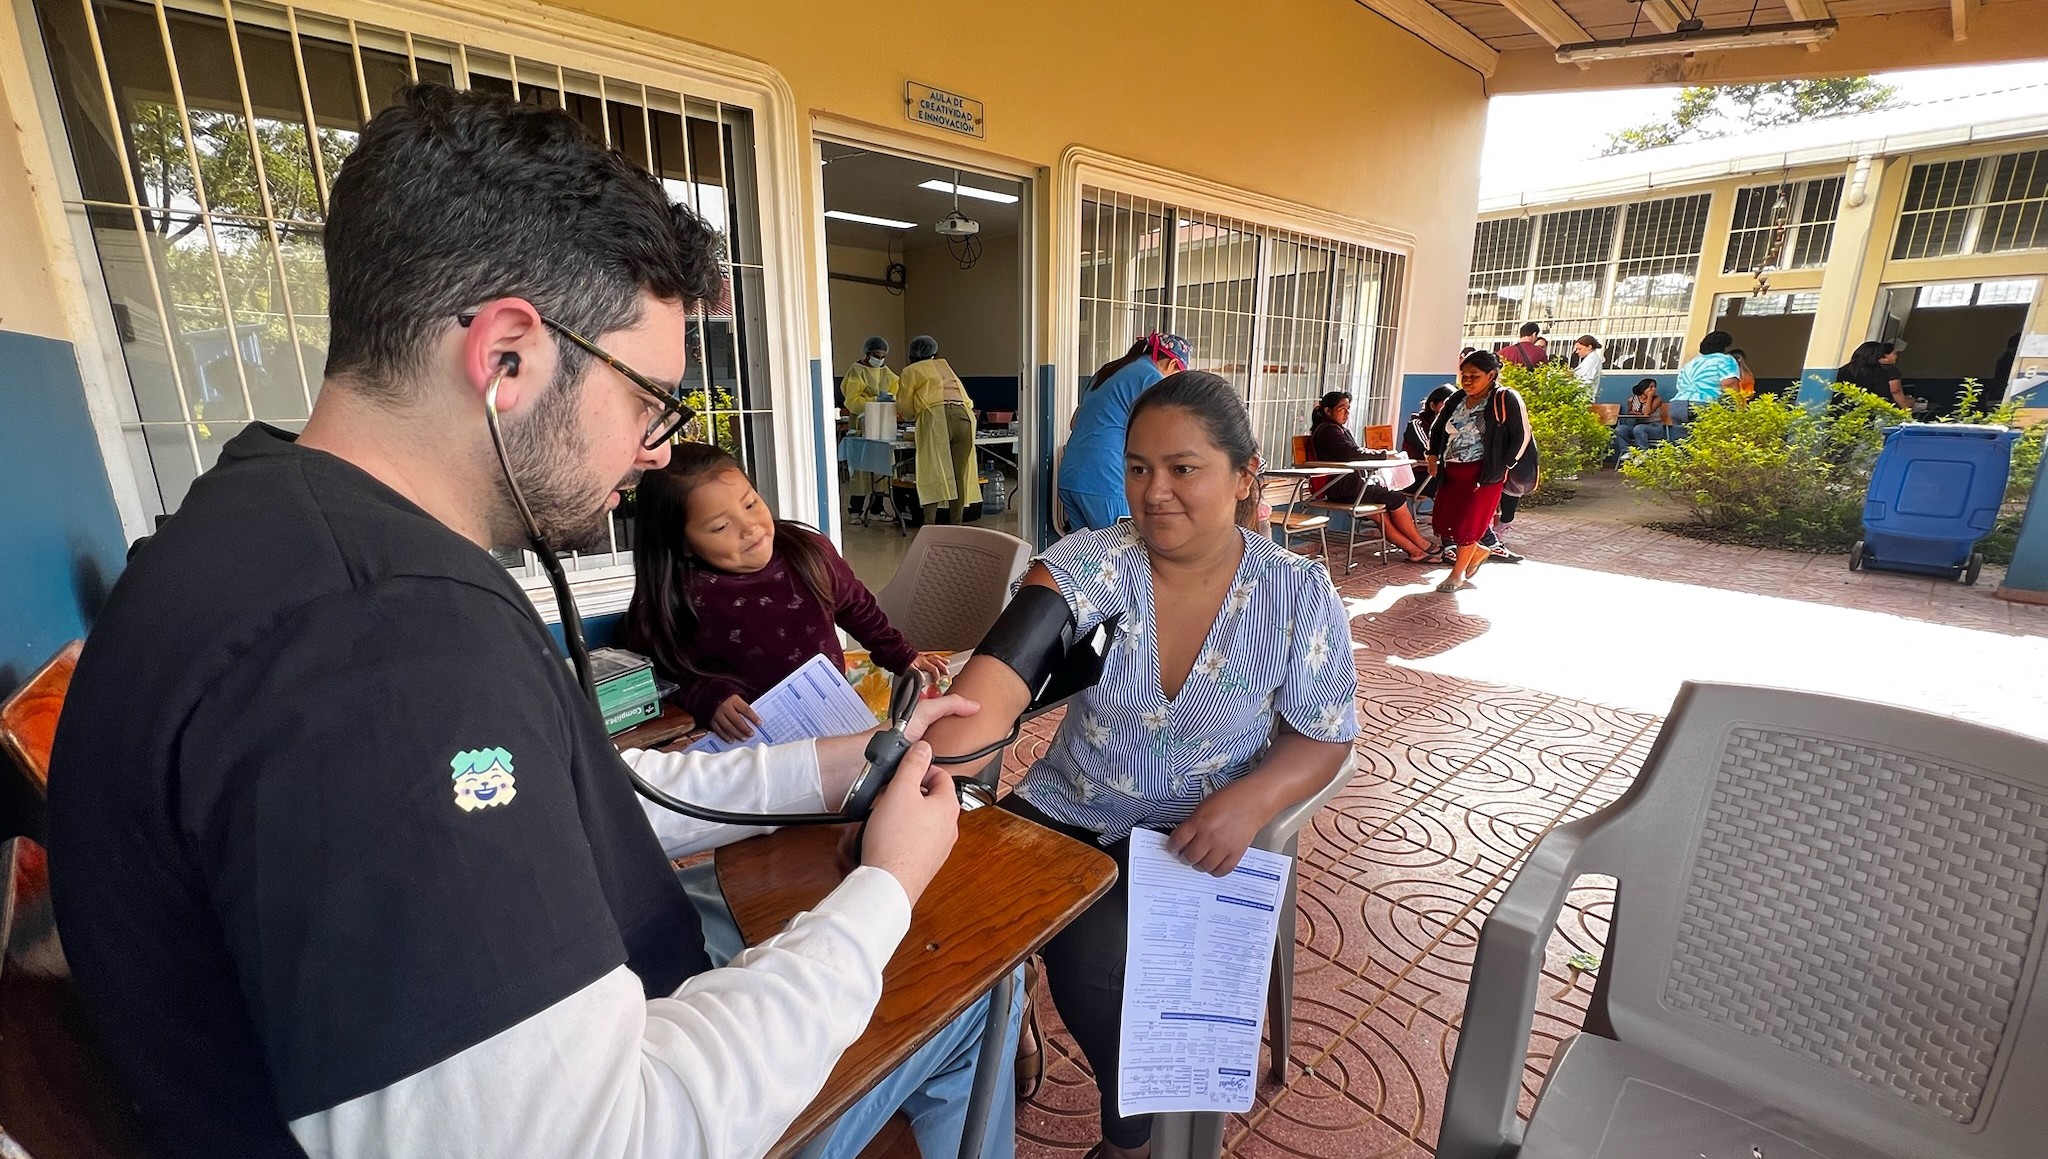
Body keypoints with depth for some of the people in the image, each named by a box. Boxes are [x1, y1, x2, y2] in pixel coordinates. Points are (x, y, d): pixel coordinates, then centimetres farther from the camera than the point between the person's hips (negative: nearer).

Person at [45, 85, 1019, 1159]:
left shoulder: (300, 539, -1)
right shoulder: (383, 637, -36)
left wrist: (825, 768, 2)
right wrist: (882, 894, -20)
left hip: (579, 1045, 8)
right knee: (970, 988, 11)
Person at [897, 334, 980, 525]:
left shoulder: (911, 371, 19)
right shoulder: (945, 367, 32)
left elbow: (905, 409, 20)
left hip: (936, 417, -4)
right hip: (964, 415, 4)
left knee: (932, 472, -4)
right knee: (959, 474, 6)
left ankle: (929, 525, -11)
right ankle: (956, 526, 9)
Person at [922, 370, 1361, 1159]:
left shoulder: (1299, 595, -11)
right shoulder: (1090, 564, -16)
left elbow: (1324, 736, -3)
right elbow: (1000, 676, -31)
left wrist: (1250, 800, -23)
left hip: (1193, 837, -1)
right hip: (1065, 811, 2)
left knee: (1092, 960, -22)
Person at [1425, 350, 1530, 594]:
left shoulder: (1506, 399, -8)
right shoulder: (1456, 401, 9)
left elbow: (1521, 436, -10)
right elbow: (1437, 429, 22)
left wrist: (1501, 467, -13)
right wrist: (1433, 456, 10)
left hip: (1483, 473, -6)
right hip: (1452, 472, 6)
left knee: (1468, 524, -3)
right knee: (1442, 523, 7)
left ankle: (1457, 575, 15)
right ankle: (1480, 551, 33)